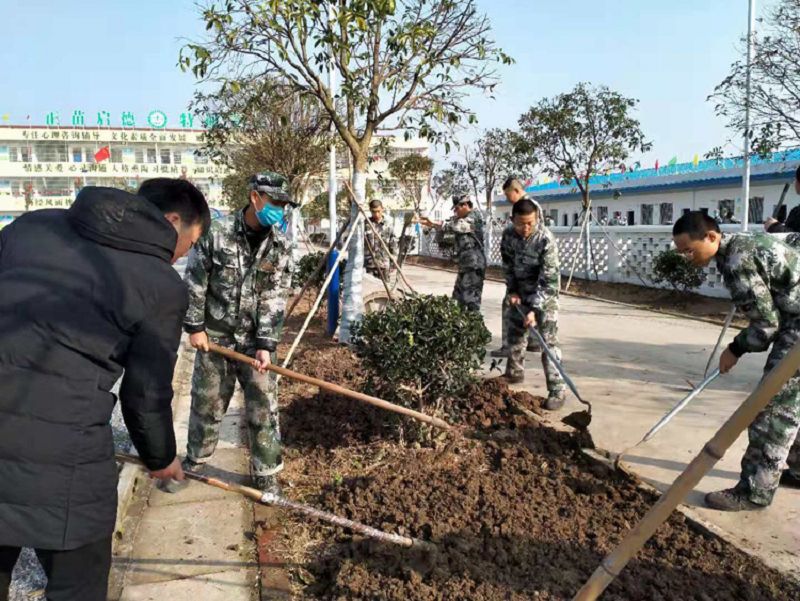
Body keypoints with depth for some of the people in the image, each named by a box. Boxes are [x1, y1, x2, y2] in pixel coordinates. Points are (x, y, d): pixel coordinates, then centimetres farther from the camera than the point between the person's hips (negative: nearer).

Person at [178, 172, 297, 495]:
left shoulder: (281, 246, -5)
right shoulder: (217, 232, -10)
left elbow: (275, 298, -7)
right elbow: (194, 283, -4)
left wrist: (266, 344, -13)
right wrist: (194, 327, -4)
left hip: (255, 340, 1)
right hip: (214, 336, -1)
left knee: (263, 407, 3)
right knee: (206, 403, 13)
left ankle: (266, 472, 19)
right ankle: (194, 460, 36)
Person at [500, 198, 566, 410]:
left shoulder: (546, 239, -25)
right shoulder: (508, 235, -9)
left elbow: (548, 279, -27)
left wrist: (535, 309, -31)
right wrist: (512, 290, -5)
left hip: (544, 295, -6)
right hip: (520, 292, 6)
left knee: (548, 341, -12)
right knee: (515, 333, 17)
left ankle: (557, 391, -8)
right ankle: (515, 372, 40)